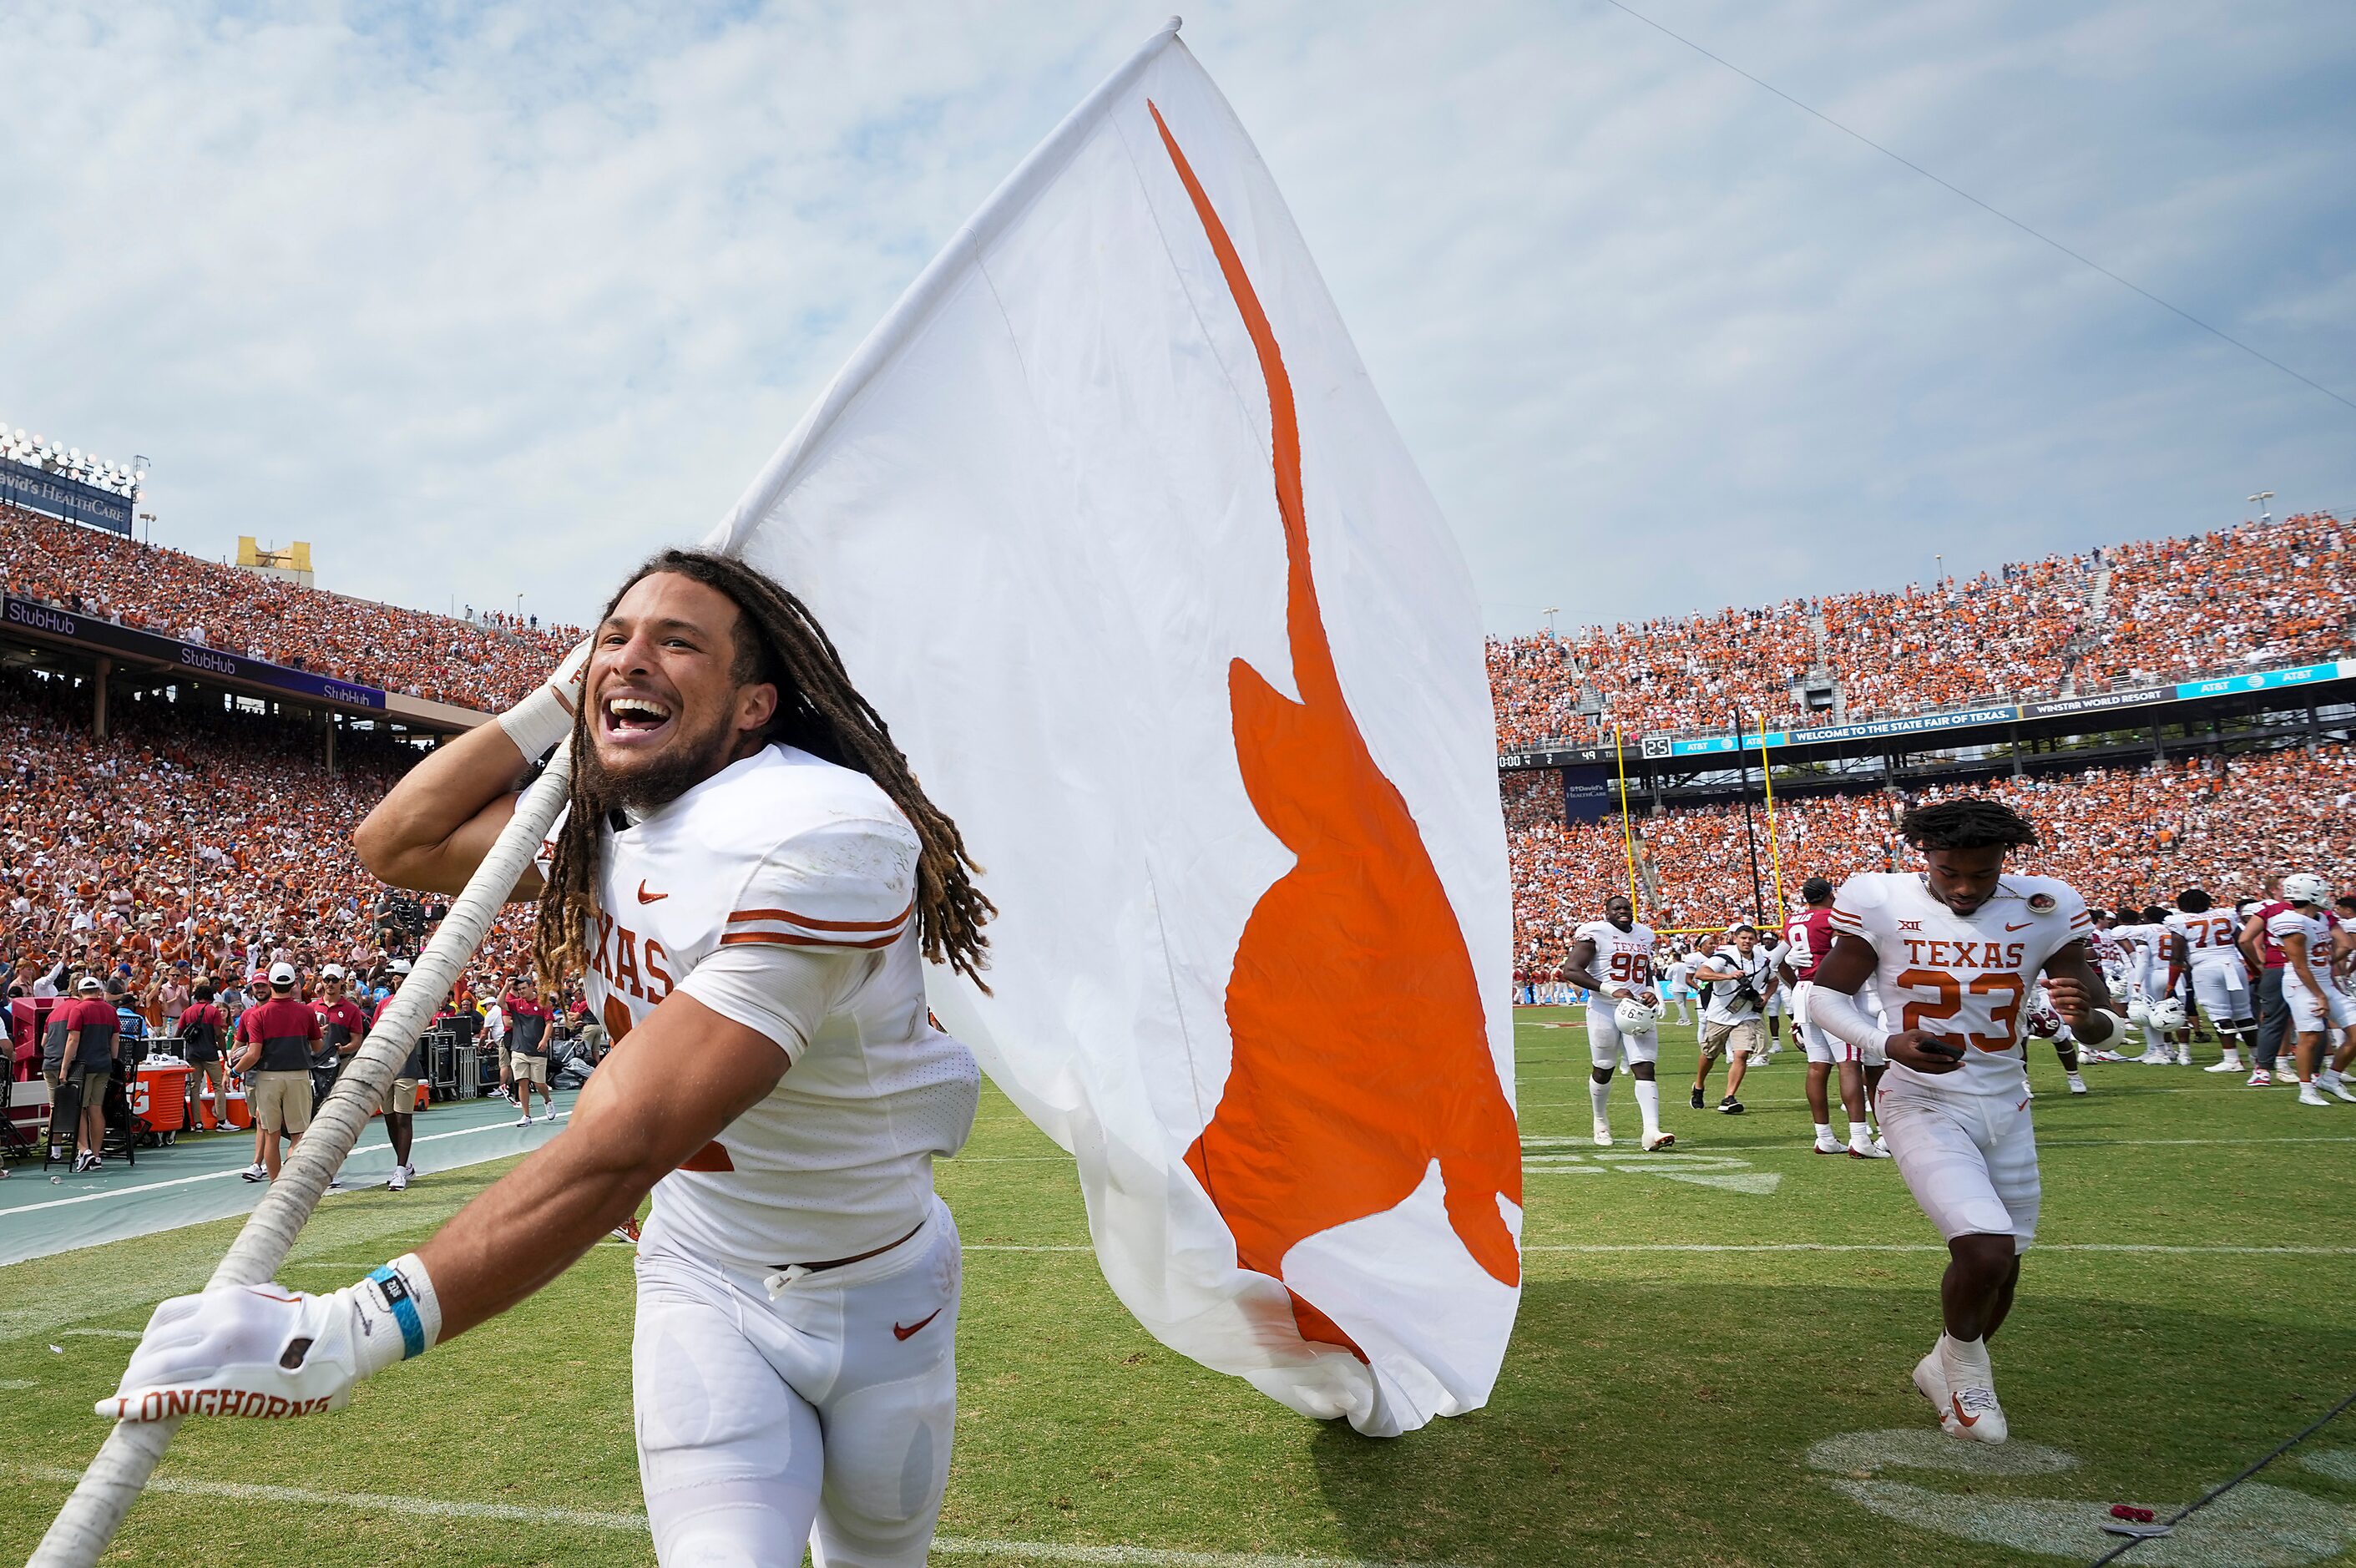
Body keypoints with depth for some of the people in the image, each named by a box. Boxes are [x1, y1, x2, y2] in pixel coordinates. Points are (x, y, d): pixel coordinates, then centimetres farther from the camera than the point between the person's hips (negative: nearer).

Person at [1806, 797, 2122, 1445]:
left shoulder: (2041, 911, -6)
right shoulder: (1882, 903, -13)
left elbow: (2109, 1021, -2)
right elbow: (1824, 995, -4)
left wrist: (2086, 1018, -27)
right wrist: (1888, 1041, -23)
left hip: (2005, 1107, 4)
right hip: (1923, 1105, -4)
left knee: (2001, 1275, 13)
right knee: (1987, 1250, -21)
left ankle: (1945, 1369, 42)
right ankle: (1966, 1362, 11)